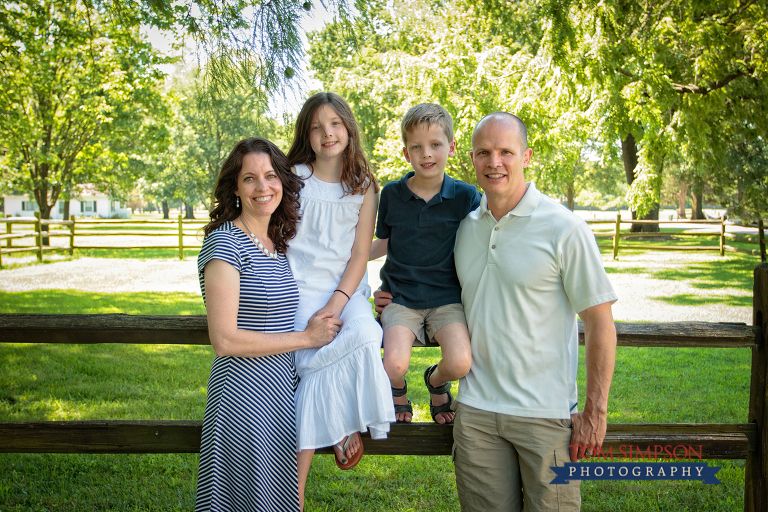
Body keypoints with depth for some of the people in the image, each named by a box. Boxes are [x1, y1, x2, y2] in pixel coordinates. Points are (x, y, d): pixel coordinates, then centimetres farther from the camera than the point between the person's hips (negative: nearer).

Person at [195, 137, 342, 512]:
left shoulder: (279, 245, 10)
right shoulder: (225, 242, -13)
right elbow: (224, 339, -18)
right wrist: (307, 338, -12)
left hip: (284, 393, 7)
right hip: (245, 399, -7)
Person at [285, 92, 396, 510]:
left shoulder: (363, 186, 8)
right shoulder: (295, 177, 5)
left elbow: (360, 254, 2)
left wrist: (336, 304, -13)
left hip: (347, 289, 2)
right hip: (302, 286, -1)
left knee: (365, 334, -34)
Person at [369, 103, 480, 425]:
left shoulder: (465, 196, -1)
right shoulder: (392, 194, 4)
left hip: (447, 297, 0)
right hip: (400, 294, 1)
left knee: (460, 364, -25)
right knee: (394, 365, -25)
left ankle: (436, 380, 15)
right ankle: (398, 390, 15)